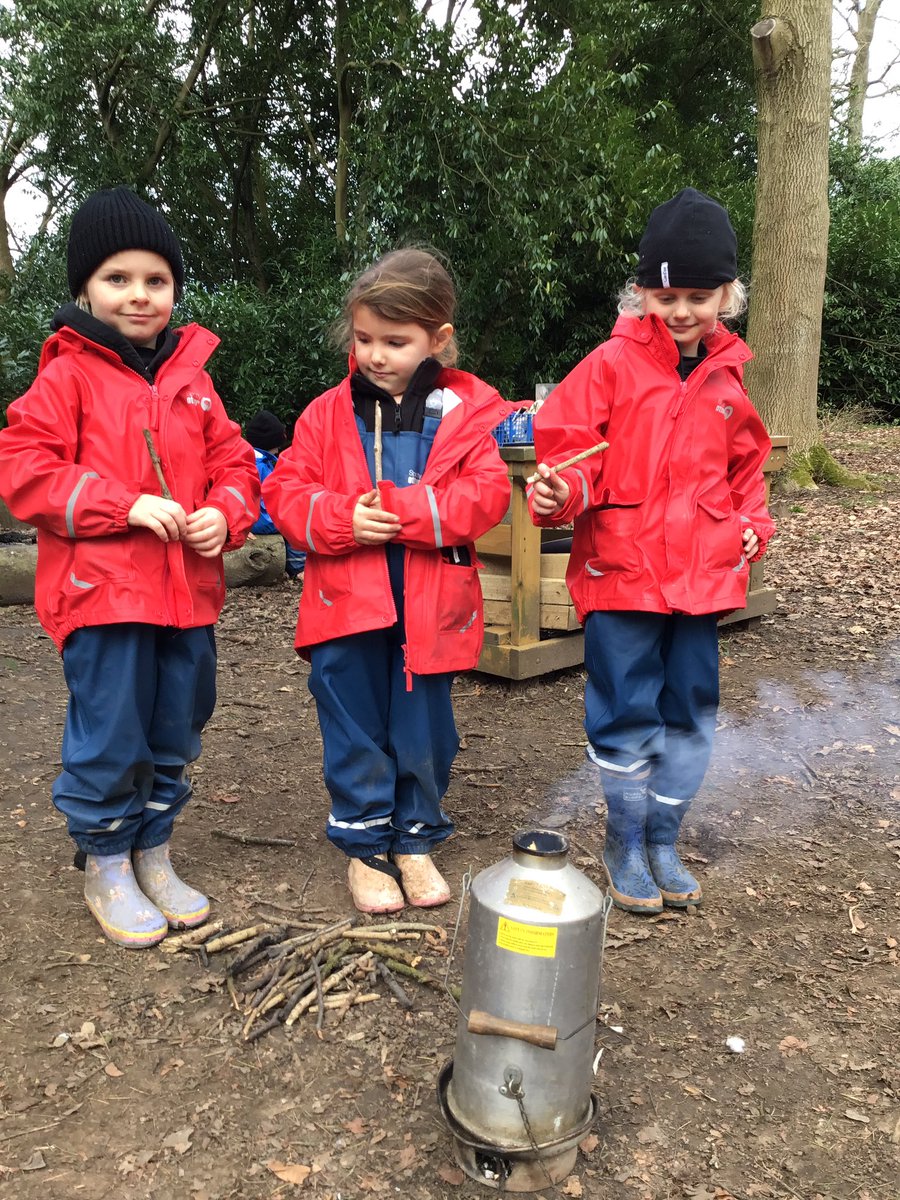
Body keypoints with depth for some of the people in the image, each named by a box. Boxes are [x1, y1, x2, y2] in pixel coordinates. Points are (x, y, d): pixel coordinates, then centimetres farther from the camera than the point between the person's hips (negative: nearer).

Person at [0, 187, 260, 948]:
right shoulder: (66, 376, -3)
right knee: (110, 736, 2)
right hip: (102, 592, -5)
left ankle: (154, 856, 34)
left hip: (188, 592, 5)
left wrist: (225, 515, -8)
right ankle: (105, 868, 24)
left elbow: (233, 461, 13)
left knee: (177, 733, 14)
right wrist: (127, 505, -18)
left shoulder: (191, 378, 11)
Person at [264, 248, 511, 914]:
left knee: (425, 730, 13)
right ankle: (366, 845, 29)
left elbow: (486, 494, -10)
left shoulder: (464, 412, -1)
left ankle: (416, 839, 34)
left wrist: (406, 511, -20)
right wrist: (344, 518, -18)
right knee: (356, 732, 10)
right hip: (347, 605, 1)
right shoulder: (328, 413, 2)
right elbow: (286, 491, 1)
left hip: (430, 606, 0)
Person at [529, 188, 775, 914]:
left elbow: (744, 465, 22)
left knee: (690, 711, 12)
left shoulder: (727, 377, 10)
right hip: (621, 569, -4)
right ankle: (625, 845, 23)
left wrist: (752, 523, 9)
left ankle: (664, 841, 30)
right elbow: (570, 446, -9)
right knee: (627, 713, 3)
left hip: (702, 573, 5)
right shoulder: (612, 365, -5)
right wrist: (562, 491, -29)